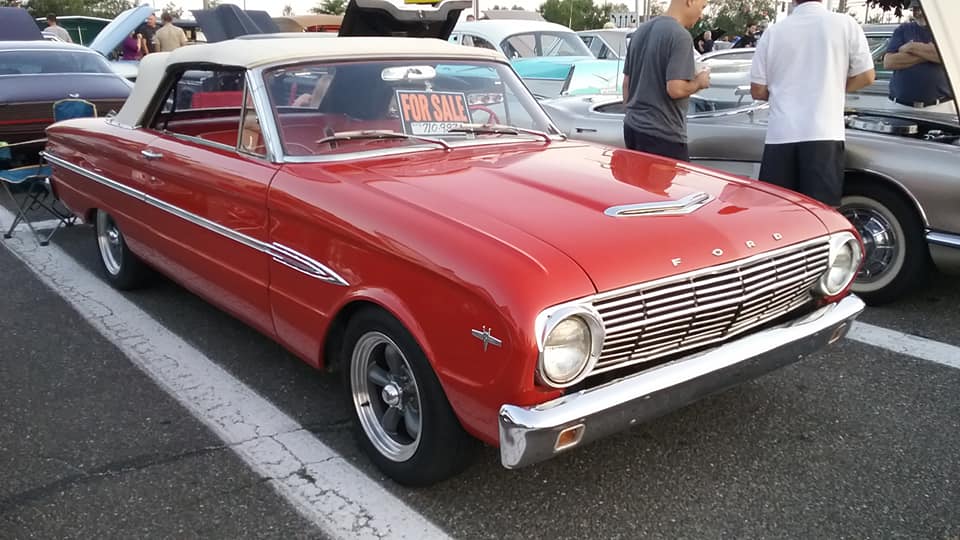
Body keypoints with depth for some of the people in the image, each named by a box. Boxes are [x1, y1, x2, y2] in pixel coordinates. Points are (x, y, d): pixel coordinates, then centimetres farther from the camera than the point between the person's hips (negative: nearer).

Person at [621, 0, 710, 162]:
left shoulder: (641, 31, 12)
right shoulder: (680, 36, -15)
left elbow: (626, 82, 17)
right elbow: (676, 89, -22)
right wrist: (699, 82, -3)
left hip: (632, 127, 9)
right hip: (662, 136, -9)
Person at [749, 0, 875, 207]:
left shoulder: (773, 32, 6)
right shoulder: (845, 24, 2)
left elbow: (758, 90, 8)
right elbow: (866, 76, 6)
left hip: (780, 135, 2)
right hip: (823, 134, -2)